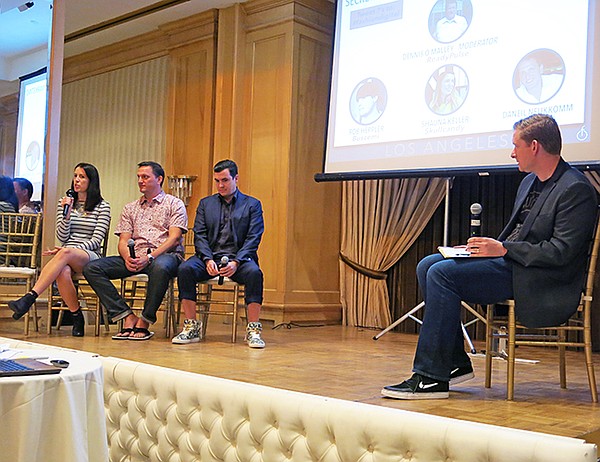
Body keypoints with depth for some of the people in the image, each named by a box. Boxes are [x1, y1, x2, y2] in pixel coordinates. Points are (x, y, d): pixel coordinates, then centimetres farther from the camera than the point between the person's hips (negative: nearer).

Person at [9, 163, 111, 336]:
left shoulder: (102, 206, 7)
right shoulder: (64, 203, 18)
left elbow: (97, 239, -3)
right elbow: (62, 238, 8)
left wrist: (71, 250, -16)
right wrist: (67, 214, -7)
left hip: (90, 256, -3)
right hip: (67, 257, 3)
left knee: (65, 253, -39)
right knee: (63, 272, -37)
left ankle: (29, 298, -47)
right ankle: (77, 317, -20)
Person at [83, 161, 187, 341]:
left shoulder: (174, 204, 9)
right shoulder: (130, 208, 23)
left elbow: (174, 238, -4)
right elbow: (123, 241, 13)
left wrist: (150, 257, -19)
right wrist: (128, 258, -11)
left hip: (165, 255, -5)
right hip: (135, 257, 5)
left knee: (160, 267, -43)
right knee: (91, 268, -16)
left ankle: (144, 322, -26)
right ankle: (128, 317, -21)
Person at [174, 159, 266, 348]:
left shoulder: (252, 205, 9)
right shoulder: (205, 203, 17)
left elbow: (253, 239, -1)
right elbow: (199, 235, 7)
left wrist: (236, 262, -17)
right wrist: (208, 260, -12)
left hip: (239, 258, -2)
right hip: (210, 256, 2)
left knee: (254, 273, -35)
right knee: (185, 269, -28)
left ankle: (253, 330, -26)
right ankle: (191, 327, -20)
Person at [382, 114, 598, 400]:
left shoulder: (576, 189, -13)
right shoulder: (530, 182, 17)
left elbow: (561, 252, -20)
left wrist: (504, 249, -19)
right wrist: (490, 246, 3)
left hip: (537, 280, -10)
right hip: (509, 261, 10)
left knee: (442, 274, -24)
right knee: (427, 266, -2)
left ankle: (432, 376, -18)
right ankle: (456, 363, 2)